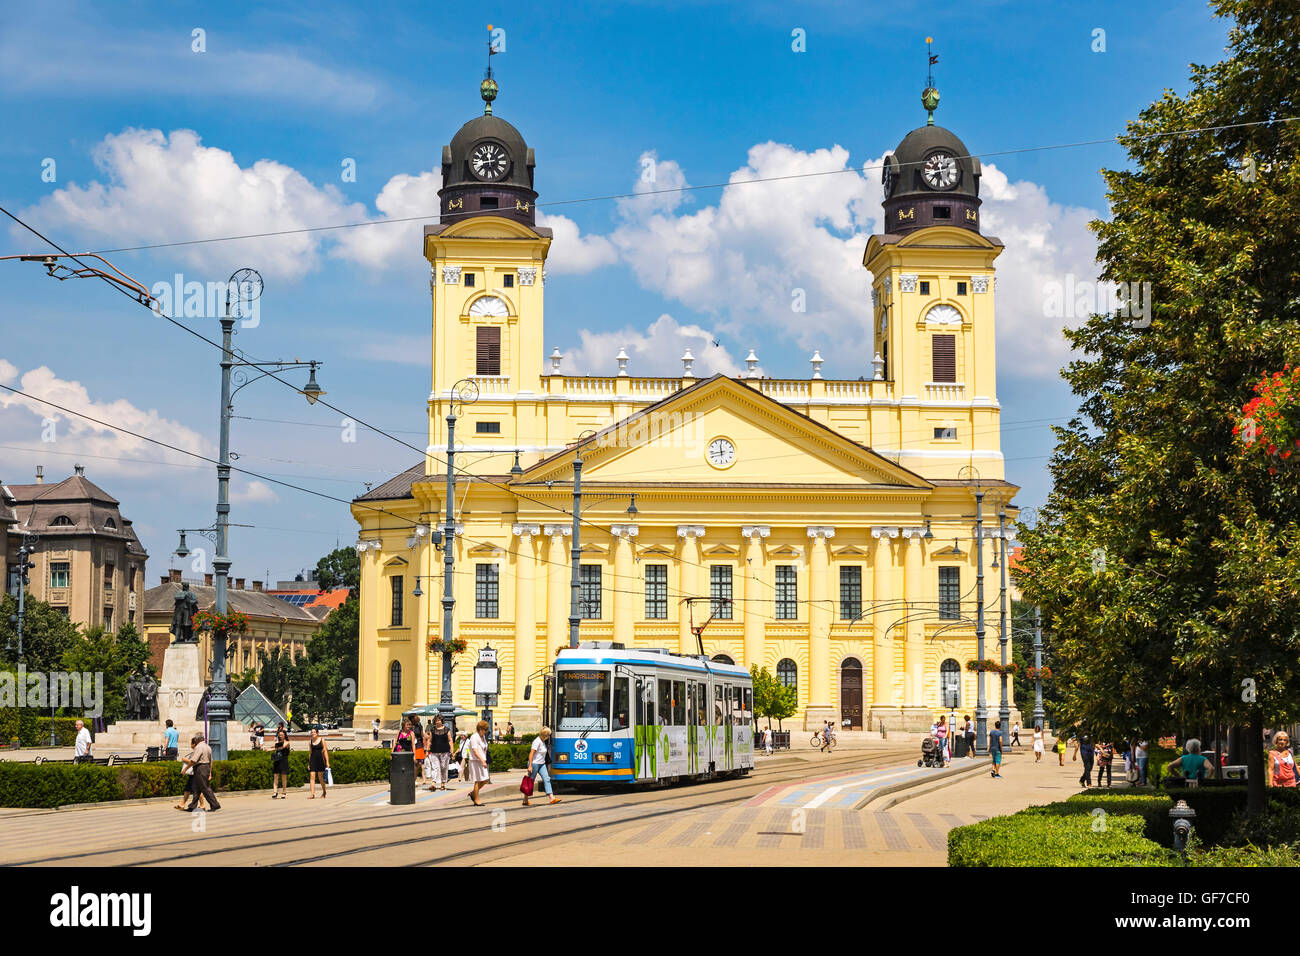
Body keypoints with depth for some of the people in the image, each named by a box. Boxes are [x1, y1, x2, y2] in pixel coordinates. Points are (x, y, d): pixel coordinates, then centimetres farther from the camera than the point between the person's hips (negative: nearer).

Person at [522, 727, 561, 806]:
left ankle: (552, 798, -13)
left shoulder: (543, 741, 8)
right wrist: (530, 766, -25)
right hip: (534, 764, -8)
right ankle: (525, 801, 13)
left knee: (547, 779, -5)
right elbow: (531, 754, -22)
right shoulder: (537, 742, -20)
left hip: (542, 764, 8)